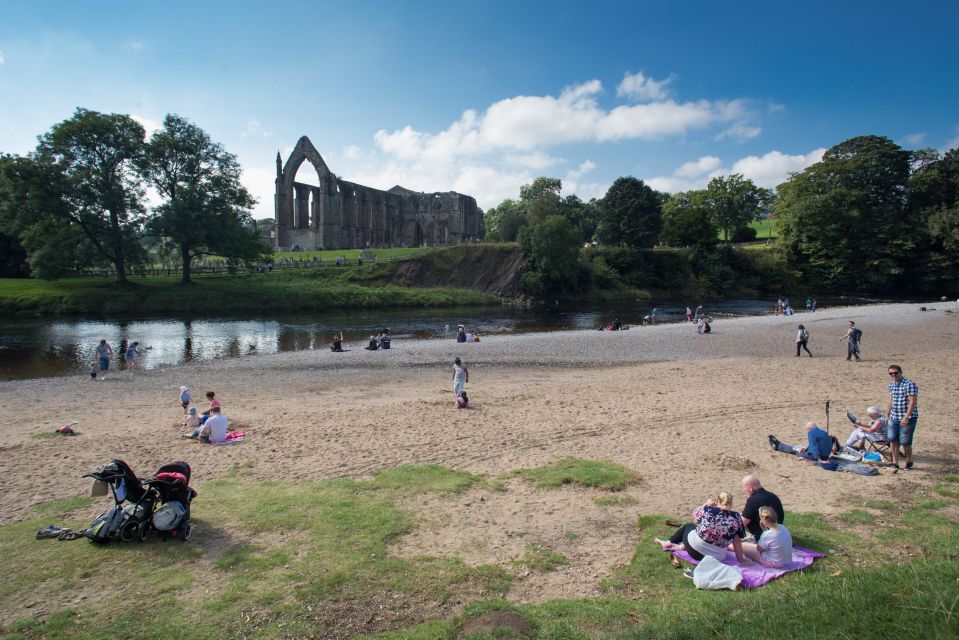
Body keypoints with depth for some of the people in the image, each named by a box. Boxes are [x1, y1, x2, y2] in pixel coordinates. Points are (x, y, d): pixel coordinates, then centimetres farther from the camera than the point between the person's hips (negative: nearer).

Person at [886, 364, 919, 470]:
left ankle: (909, 461, 20)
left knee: (905, 442, -3)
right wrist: (887, 415, 19)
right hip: (894, 418, 7)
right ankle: (895, 463, 16)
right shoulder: (891, 385, 10)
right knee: (893, 440, 6)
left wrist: (906, 417, -23)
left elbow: (912, 402, -18)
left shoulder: (910, 384, -13)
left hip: (908, 418, -7)